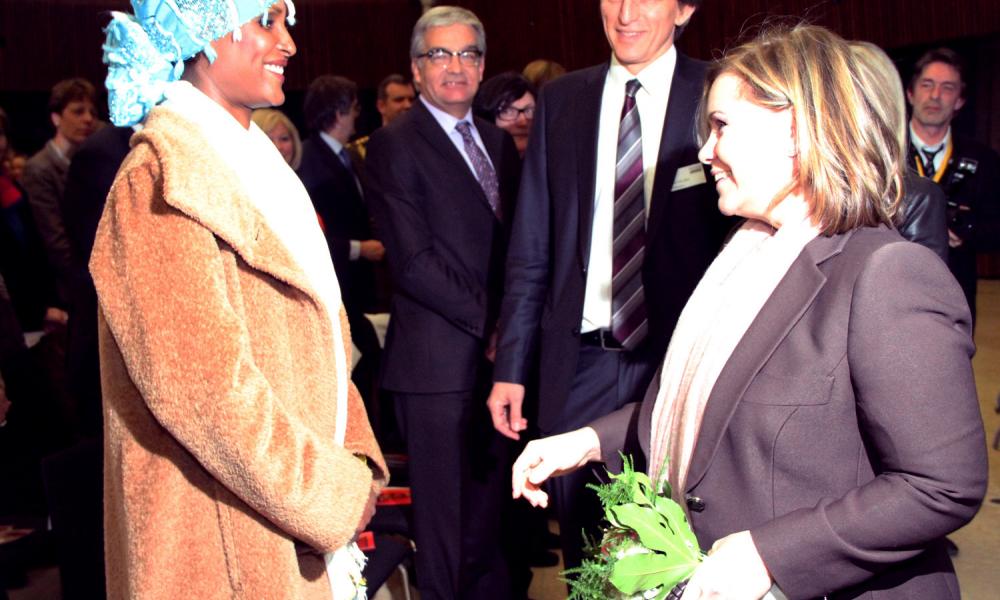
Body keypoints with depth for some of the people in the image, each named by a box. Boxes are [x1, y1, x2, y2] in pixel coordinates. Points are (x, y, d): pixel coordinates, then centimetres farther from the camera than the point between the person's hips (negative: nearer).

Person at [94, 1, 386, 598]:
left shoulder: (254, 162, 11)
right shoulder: (164, 180, -17)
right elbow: (205, 385, -23)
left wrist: (356, 460, 1)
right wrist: (336, 495, -15)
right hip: (228, 535, -8)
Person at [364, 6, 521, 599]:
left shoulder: (499, 141, 16)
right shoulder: (396, 144, -5)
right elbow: (413, 260, -13)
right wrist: (488, 323, -13)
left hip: (498, 351, 6)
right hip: (439, 358, -6)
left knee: (491, 506, 16)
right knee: (445, 511, 5)